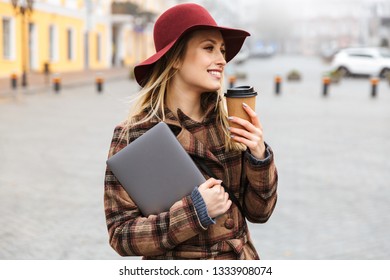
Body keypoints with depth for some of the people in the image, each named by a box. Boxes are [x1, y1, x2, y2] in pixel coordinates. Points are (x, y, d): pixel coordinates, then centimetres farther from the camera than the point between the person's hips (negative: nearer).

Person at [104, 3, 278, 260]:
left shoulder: (229, 125, -6)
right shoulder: (132, 136, -16)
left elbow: (259, 212, -2)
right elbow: (121, 235, -15)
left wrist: (260, 158, -17)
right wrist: (194, 212, -24)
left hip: (241, 258, 3)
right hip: (175, 264, -3)